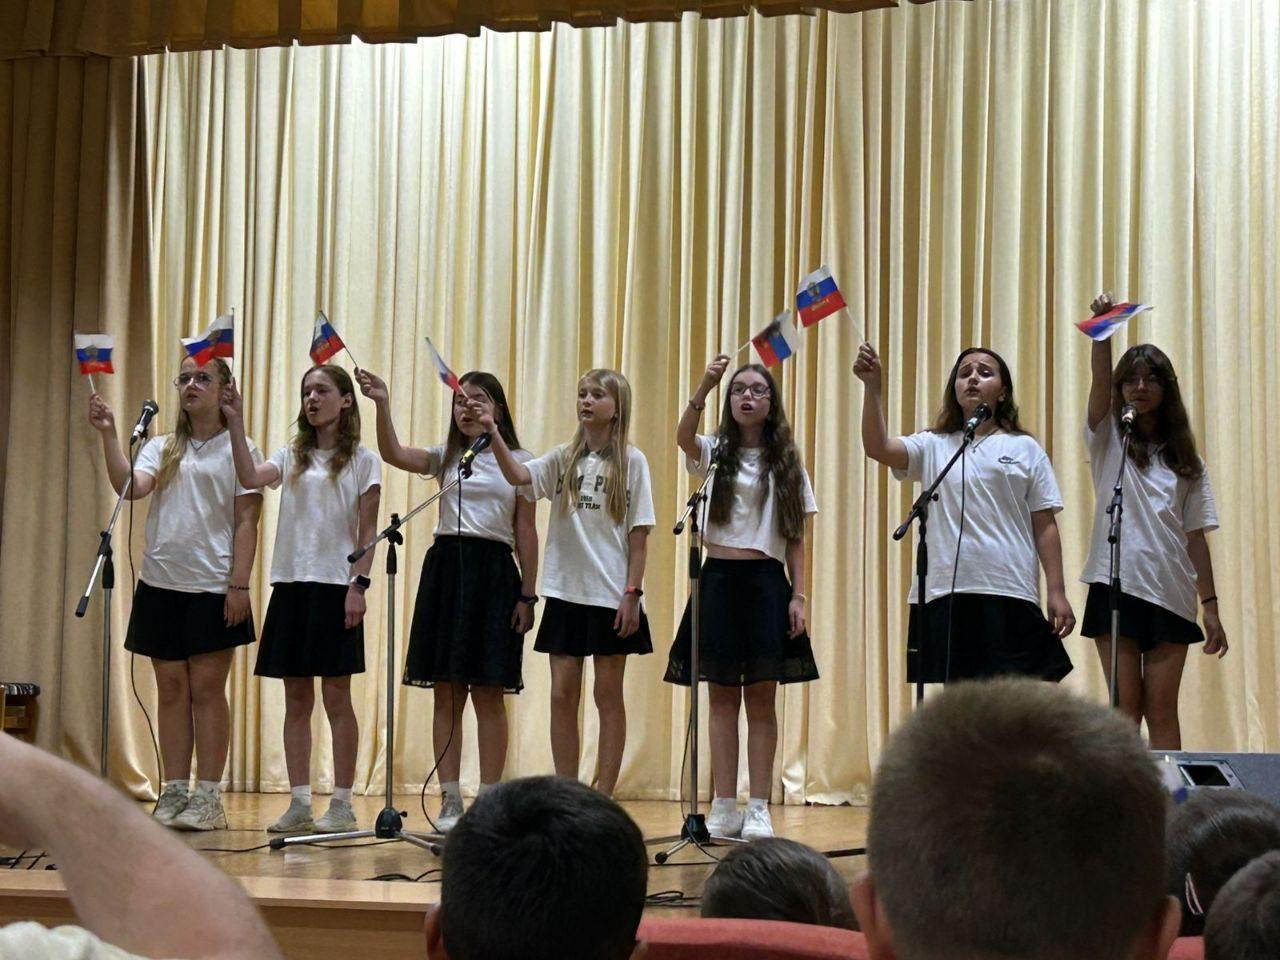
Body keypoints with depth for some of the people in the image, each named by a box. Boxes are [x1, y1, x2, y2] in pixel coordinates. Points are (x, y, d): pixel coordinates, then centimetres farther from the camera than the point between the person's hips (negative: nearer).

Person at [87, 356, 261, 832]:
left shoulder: (238, 449, 2)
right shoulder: (161, 448, 13)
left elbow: (246, 522, -3)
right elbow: (130, 487, -6)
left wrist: (240, 584, -10)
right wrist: (108, 434, -15)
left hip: (213, 586, -4)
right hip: (161, 582, 4)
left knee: (206, 689, -3)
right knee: (171, 688, 6)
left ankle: (207, 797, 2)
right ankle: (174, 793, 11)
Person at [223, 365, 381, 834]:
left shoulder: (361, 460, 2)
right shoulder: (292, 456, 13)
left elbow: (368, 531, -2)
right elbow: (250, 479, -7)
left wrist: (359, 585, -12)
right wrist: (235, 423, -14)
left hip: (335, 585, -5)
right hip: (291, 583, 5)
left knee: (336, 697, -2)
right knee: (296, 699, 6)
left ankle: (341, 804, 4)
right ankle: (299, 803, 11)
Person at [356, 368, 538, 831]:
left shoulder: (519, 461, 5)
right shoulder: (446, 456, 11)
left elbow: (526, 532, 4)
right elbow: (394, 454, -7)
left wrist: (527, 595, 0)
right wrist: (382, 404, -20)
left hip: (494, 571, -2)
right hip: (446, 569, 2)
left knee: (488, 695, 0)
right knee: (447, 693, 3)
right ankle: (449, 800, 9)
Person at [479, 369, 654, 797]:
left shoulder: (631, 461, -1)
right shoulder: (563, 459, 8)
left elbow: (639, 535, -3)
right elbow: (517, 476, -10)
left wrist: (632, 593, -9)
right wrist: (493, 433, -23)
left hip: (611, 596, -3)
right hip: (565, 591, 3)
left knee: (608, 695, 3)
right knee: (562, 694, 4)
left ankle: (603, 798, 9)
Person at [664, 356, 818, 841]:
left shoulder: (787, 464, 9)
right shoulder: (714, 452, 7)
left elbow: (796, 540, 7)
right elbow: (683, 437, -18)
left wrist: (798, 596, -3)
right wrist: (703, 388, -34)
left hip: (766, 582, 0)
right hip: (719, 578, 0)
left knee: (762, 697, 0)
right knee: (722, 697, 2)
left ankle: (759, 809, 4)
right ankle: (724, 807, 6)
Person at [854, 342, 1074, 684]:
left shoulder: (1025, 449, 9)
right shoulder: (933, 447, 12)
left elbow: (1045, 527, 7)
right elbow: (877, 447, -6)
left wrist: (1057, 592, 0)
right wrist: (873, 387, -17)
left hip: (1009, 594, -1)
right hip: (945, 594, 1)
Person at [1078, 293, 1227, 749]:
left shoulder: (1185, 460, 14)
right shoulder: (1108, 439, 9)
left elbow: (1195, 536, 10)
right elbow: (1100, 380, -10)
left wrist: (1210, 605, 5)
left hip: (1171, 593, 2)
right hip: (1118, 586, -2)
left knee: (1162, 711, 0)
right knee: (1125, 707, -3)